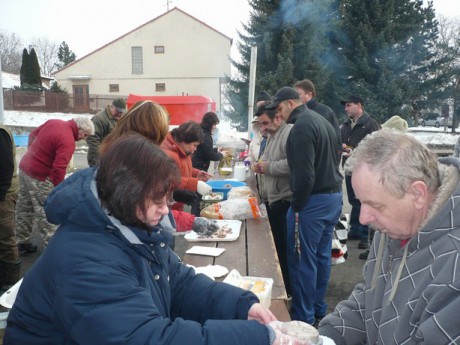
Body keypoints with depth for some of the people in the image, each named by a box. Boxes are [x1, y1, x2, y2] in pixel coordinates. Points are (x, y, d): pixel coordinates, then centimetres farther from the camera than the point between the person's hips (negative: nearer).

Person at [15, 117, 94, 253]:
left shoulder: (54, 122, 3)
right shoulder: (68, 141, -23)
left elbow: (32, 135, 16)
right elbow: (59, 169, -29)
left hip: (25, 167, 9)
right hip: (39, 177, -9)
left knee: (24, 208, 17)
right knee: (46, 212, -1)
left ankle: (20, 242, 29)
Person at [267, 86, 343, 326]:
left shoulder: (302, 126, -16)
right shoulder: (322, 121, 14)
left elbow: (304, 174, -22)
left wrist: (296, 205, -12)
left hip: (314, 200, -10)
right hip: (333, 196, 10)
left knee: (302, 259, 0)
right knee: (322, 256, 16)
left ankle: (304, 317, 10)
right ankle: (318, 310, 28)